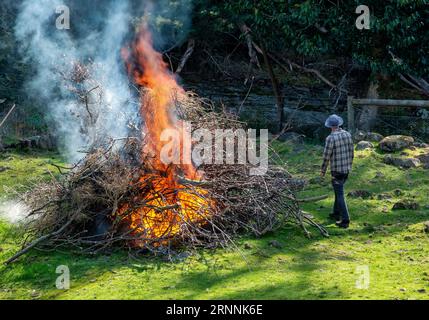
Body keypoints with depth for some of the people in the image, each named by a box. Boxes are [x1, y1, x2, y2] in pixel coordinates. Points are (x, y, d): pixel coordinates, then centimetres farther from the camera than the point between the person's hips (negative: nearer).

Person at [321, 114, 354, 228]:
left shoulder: (330, 138, -20)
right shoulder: (348, 135, 0)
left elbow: (326, 156, -15)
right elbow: (351, 153, 8)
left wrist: (323, 170, -1)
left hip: (336, 171, -7)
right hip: (346, 169, 7)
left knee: (340, 195, -3)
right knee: (338, 190, 24)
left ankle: (345, 220, -4)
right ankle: (336, 213, 36)